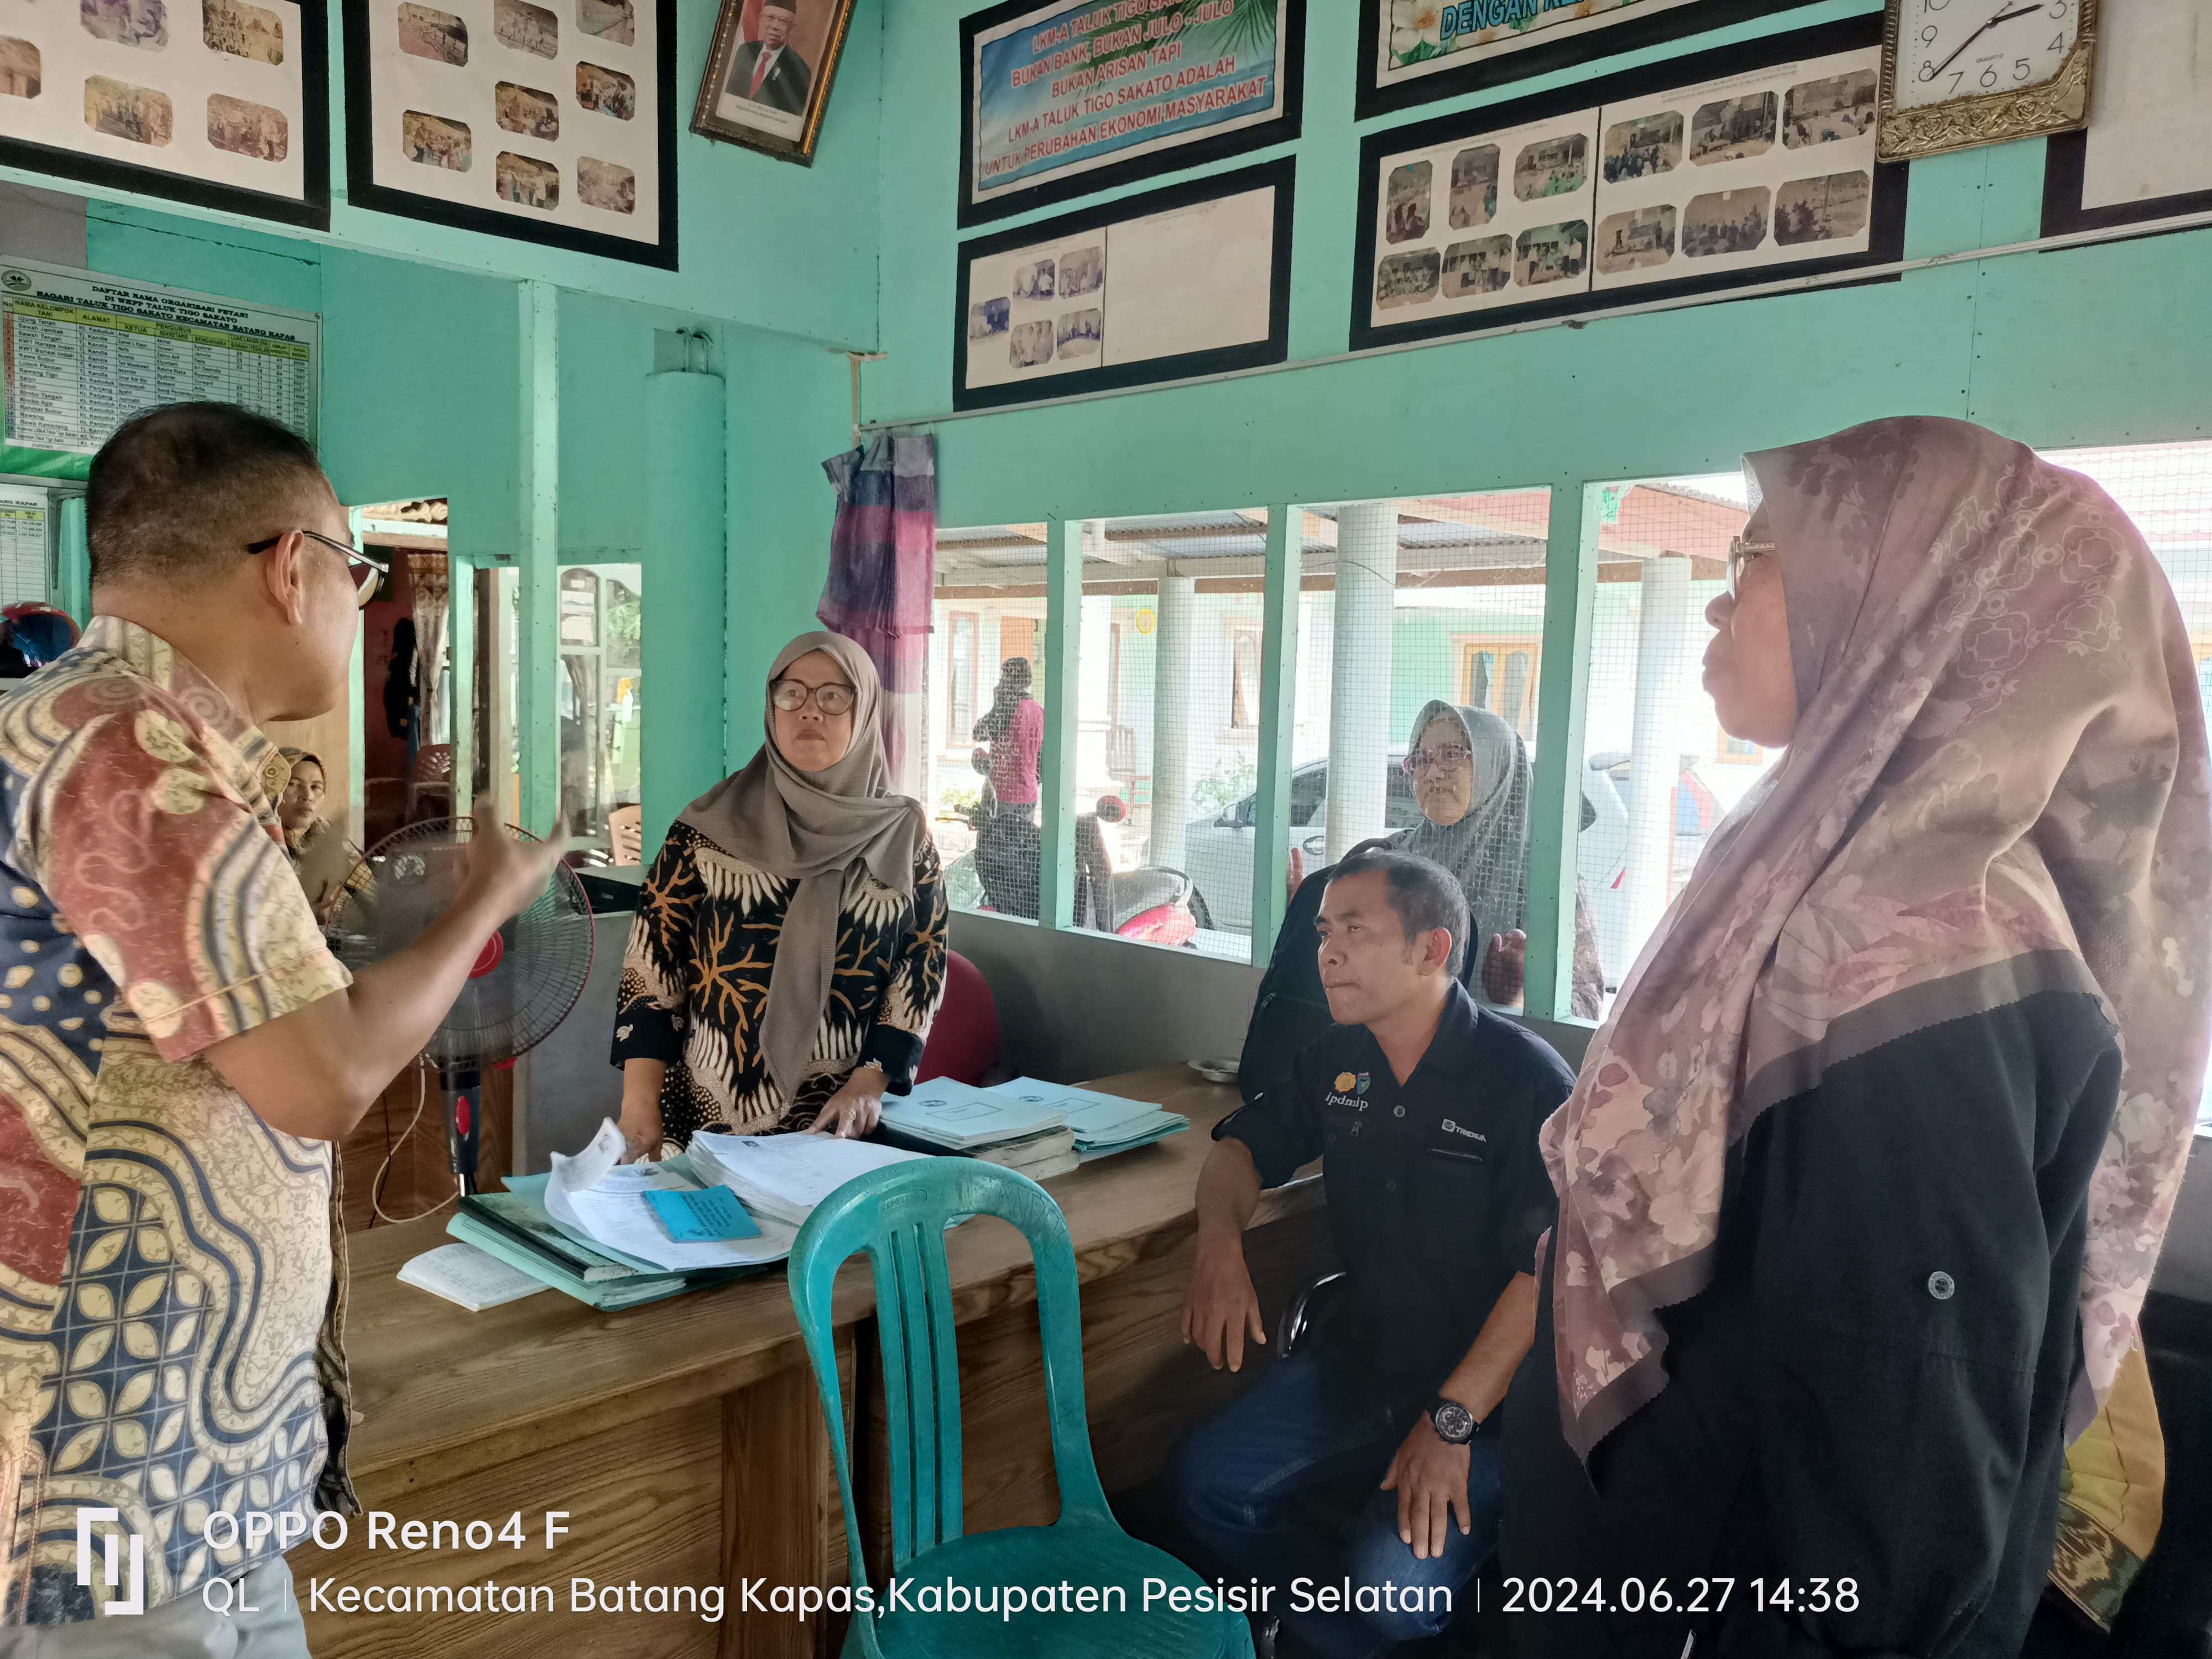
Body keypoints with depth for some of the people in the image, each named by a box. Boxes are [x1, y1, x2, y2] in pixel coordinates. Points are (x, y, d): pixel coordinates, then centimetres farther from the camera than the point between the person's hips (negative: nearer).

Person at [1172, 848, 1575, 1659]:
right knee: (1207, 1482, -10)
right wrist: (1219, 1243, -6)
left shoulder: (1528, 1080, -18)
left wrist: (1452, 1423, -24)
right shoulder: (1338, 1060, 4)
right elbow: (1244, 1147, 15)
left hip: (1486, 1391, -6)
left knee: (1393, 1589, -24)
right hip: (1356, 1353, 6)